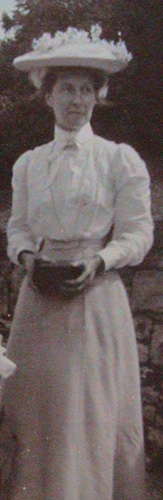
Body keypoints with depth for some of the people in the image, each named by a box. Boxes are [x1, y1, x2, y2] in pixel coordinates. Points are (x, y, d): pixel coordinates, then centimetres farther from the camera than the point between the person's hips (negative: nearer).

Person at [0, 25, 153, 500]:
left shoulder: (121, 159, 0)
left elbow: (137, 233, -3)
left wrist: (98, 261, -18)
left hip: (97, 297, -3)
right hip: (39, 297, 3)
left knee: (93, 411, 3)